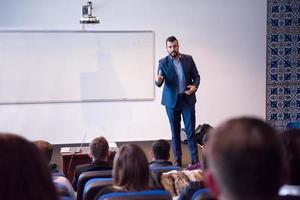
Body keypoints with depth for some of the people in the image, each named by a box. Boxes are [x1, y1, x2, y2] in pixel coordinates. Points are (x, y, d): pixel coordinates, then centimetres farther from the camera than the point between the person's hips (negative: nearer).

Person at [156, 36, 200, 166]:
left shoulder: (188, 59, 2)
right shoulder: (163, 62, -1)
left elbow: (196, 76, 8)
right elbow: (159, 83, -6)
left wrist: (194, 86, -13)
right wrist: (158, 81, -30)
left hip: (187, 99, 0)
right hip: (172, 101, 0)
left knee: (191, 131, -2)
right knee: (175, 132, 7)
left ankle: (195, 160, 4)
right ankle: (178, 160, 14)